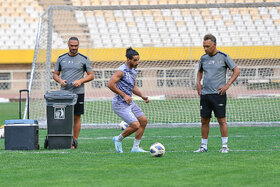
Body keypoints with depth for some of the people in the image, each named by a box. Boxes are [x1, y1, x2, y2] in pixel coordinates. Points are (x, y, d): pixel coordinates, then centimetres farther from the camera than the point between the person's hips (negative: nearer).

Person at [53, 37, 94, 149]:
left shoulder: (84, 59, 4)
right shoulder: (61, 59, 10)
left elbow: (91, 75, 5)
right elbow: (55, 74, 15)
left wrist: (80, 81, -12)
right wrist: (60, 80, -7)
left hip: (78, 92, -2)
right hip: (64, 92, 2)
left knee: (76, 117, 0)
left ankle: (74, 141, 5)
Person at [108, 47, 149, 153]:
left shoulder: (133, 71, 12)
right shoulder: (121, 71, -17)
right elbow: (110, 84, -26)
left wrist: (142, 96, 8)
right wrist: (124, 95, -23)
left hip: (129, 102, 10)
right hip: (120, 104, -10)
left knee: (144, 120, 5)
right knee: (136, 125, -16)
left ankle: (135, 147, 13)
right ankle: (118, 139, 9)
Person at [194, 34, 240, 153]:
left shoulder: (223, 57, -3)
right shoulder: (203, 58, 10)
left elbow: (236, 71, 0)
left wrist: (227, 85, -8)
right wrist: (198, 82, 11)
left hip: (218, 94, -4)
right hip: (205, 94, 4)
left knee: (221, 120, -5)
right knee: (204, 121, 5)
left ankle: (224, 146, 1)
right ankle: (203, 146, 12)